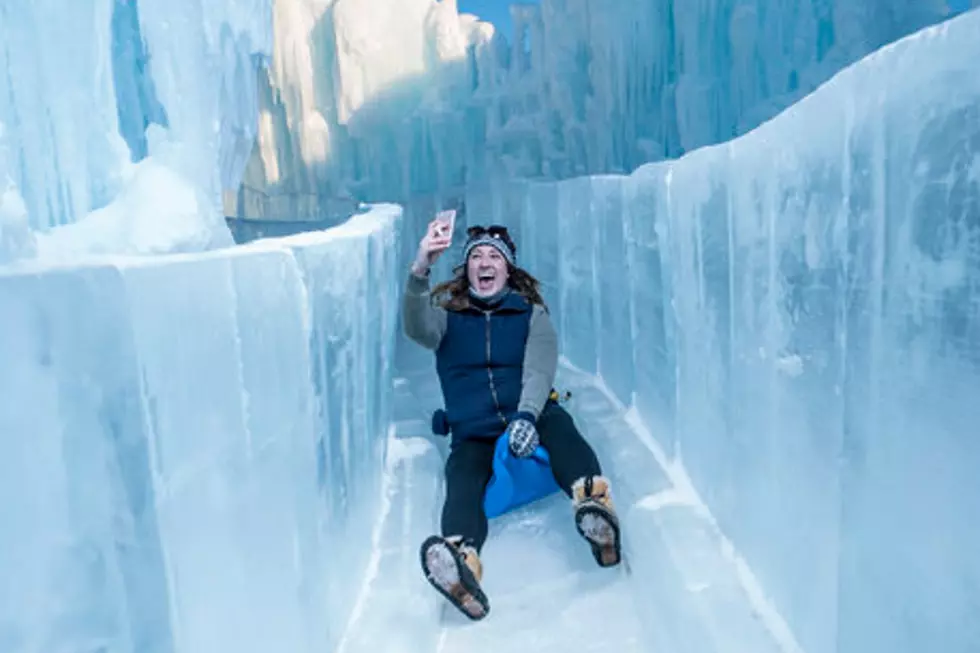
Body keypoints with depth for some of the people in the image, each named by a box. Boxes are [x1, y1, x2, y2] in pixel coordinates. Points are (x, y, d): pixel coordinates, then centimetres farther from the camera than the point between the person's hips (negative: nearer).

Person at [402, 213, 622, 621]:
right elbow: (417, 329, -11)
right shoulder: (448, 314, 12)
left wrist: (527, 414, -28)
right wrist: (419, 271, -29)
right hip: (473, 435, 0)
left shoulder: (532, 313, 11)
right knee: (461, 475, -31)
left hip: (529, 420, 0)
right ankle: (462, 563, -59)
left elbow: (539, 370, -6)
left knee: (556, 420, -33)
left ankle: (593, 502, -59)